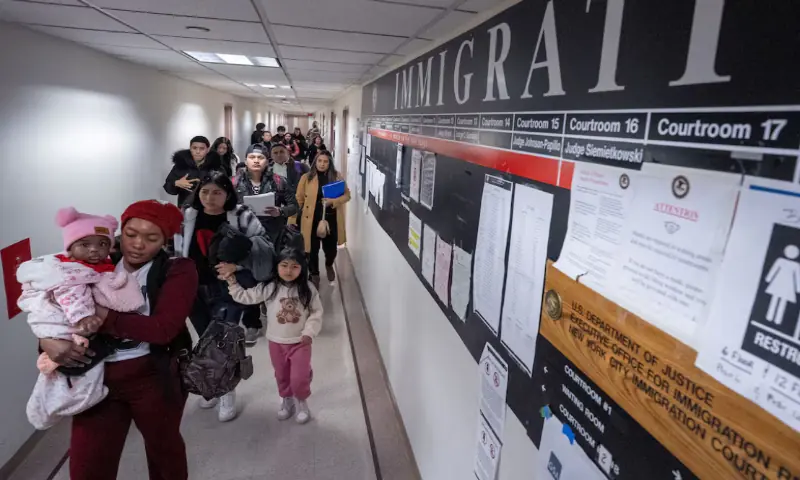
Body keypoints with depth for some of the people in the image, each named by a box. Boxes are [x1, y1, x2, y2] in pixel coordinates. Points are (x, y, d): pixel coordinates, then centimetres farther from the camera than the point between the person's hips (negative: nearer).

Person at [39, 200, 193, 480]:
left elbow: (162, 328, -21)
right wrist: (48, 339, -18)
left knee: (163, 447, 21)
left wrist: (104, 317, -25)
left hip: (154, 377, -2)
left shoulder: (178, 271, -9)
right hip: (98, 377, 3)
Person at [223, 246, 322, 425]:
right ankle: (286, 399, 46)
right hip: (276, 343, 2)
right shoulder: (268, 288, -11)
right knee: (282, 376, 20)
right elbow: (245, 297, -4)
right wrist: (232, 282, -12)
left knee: (299, 378, 1)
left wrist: (309, 333, -18)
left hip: (300, 342, -2)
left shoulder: (308, 289, -14)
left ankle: (301, 401, 30)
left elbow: (316, 314, -9)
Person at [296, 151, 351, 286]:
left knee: (331, 248, 11)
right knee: (313, 249, 6)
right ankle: (314, 274, 30)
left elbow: (347, 195, 1)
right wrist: (302, 213, -2)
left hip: (331, 219, 1)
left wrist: (332, 201, -15)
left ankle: (329, 265, 46)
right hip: (312, 219, -1)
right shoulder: (307, 177, -3)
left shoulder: (337, 176, 1)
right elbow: (299, 199, 1)